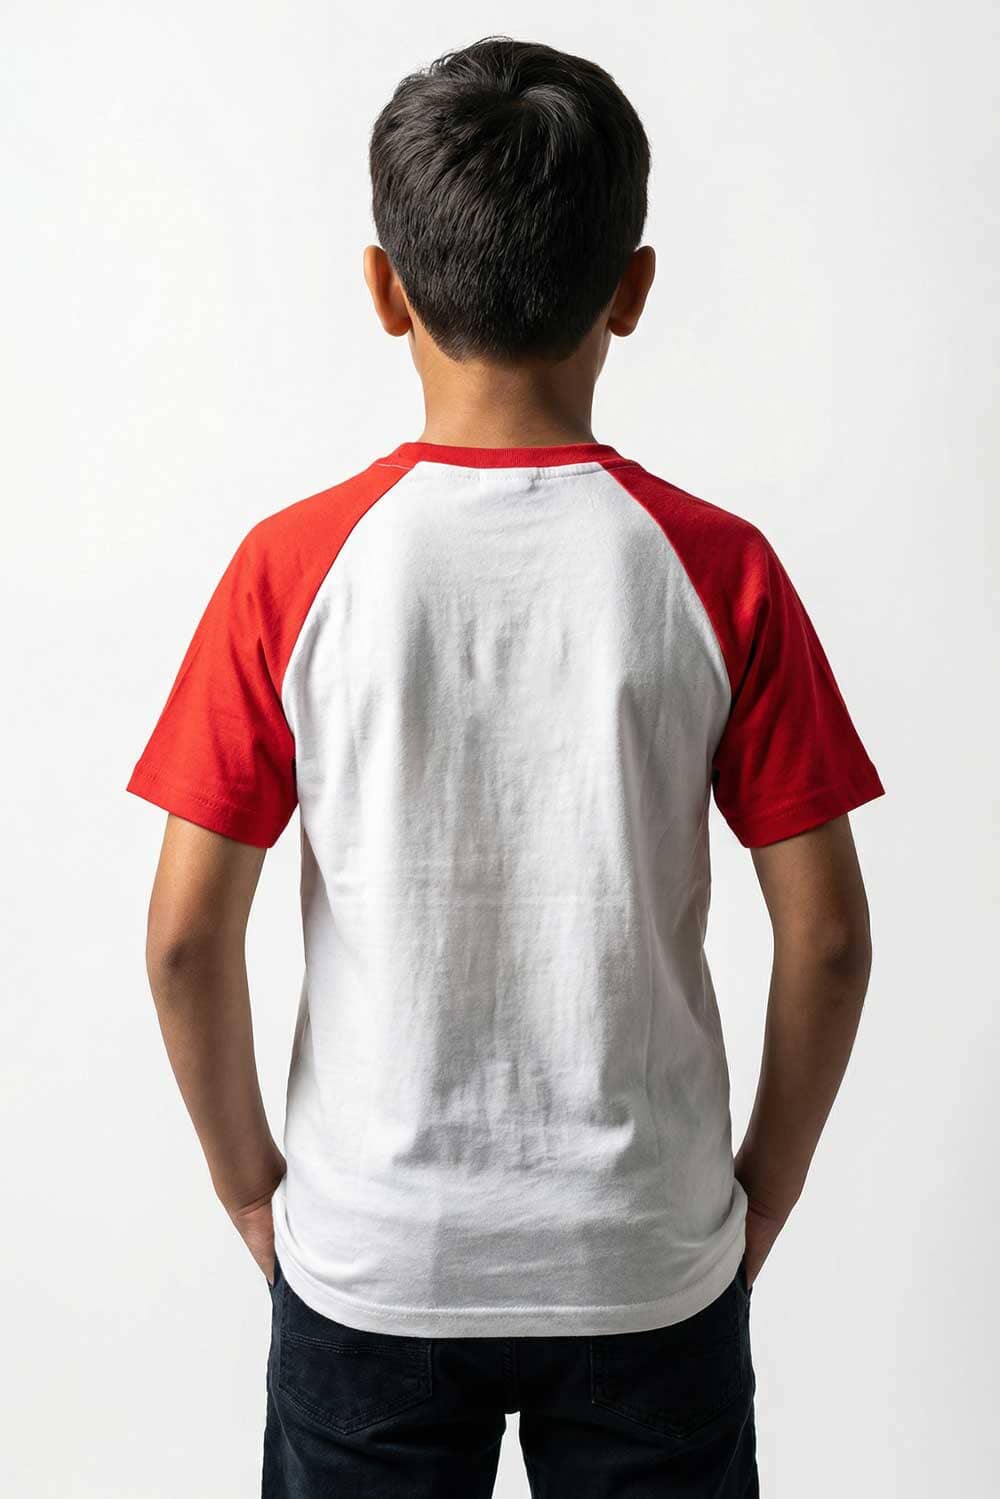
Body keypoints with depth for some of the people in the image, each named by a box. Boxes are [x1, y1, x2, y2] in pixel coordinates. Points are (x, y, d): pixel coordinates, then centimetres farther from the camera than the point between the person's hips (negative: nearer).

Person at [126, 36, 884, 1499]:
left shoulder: (293, 568, -13)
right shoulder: (717, 568, -12)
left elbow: (187, 935, -10)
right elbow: (826, 934, -9)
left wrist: (248, 1176, 6)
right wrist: (766, 1186, 6)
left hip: (370, 1261, 0)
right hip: (649, 1263, 1)